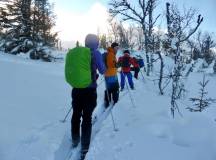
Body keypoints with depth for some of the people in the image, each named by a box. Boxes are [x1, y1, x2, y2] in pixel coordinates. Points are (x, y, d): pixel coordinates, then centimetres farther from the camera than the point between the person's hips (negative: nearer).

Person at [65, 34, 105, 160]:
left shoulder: (74, 52, 5)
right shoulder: (95, 53, -9)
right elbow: (102, 71, -2)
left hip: (76, 89, 4)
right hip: (90, 90, -4)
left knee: (76, 115, 19)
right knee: (87, 118, 4)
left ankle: (75, 141, 36)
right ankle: (84, 148, 7)